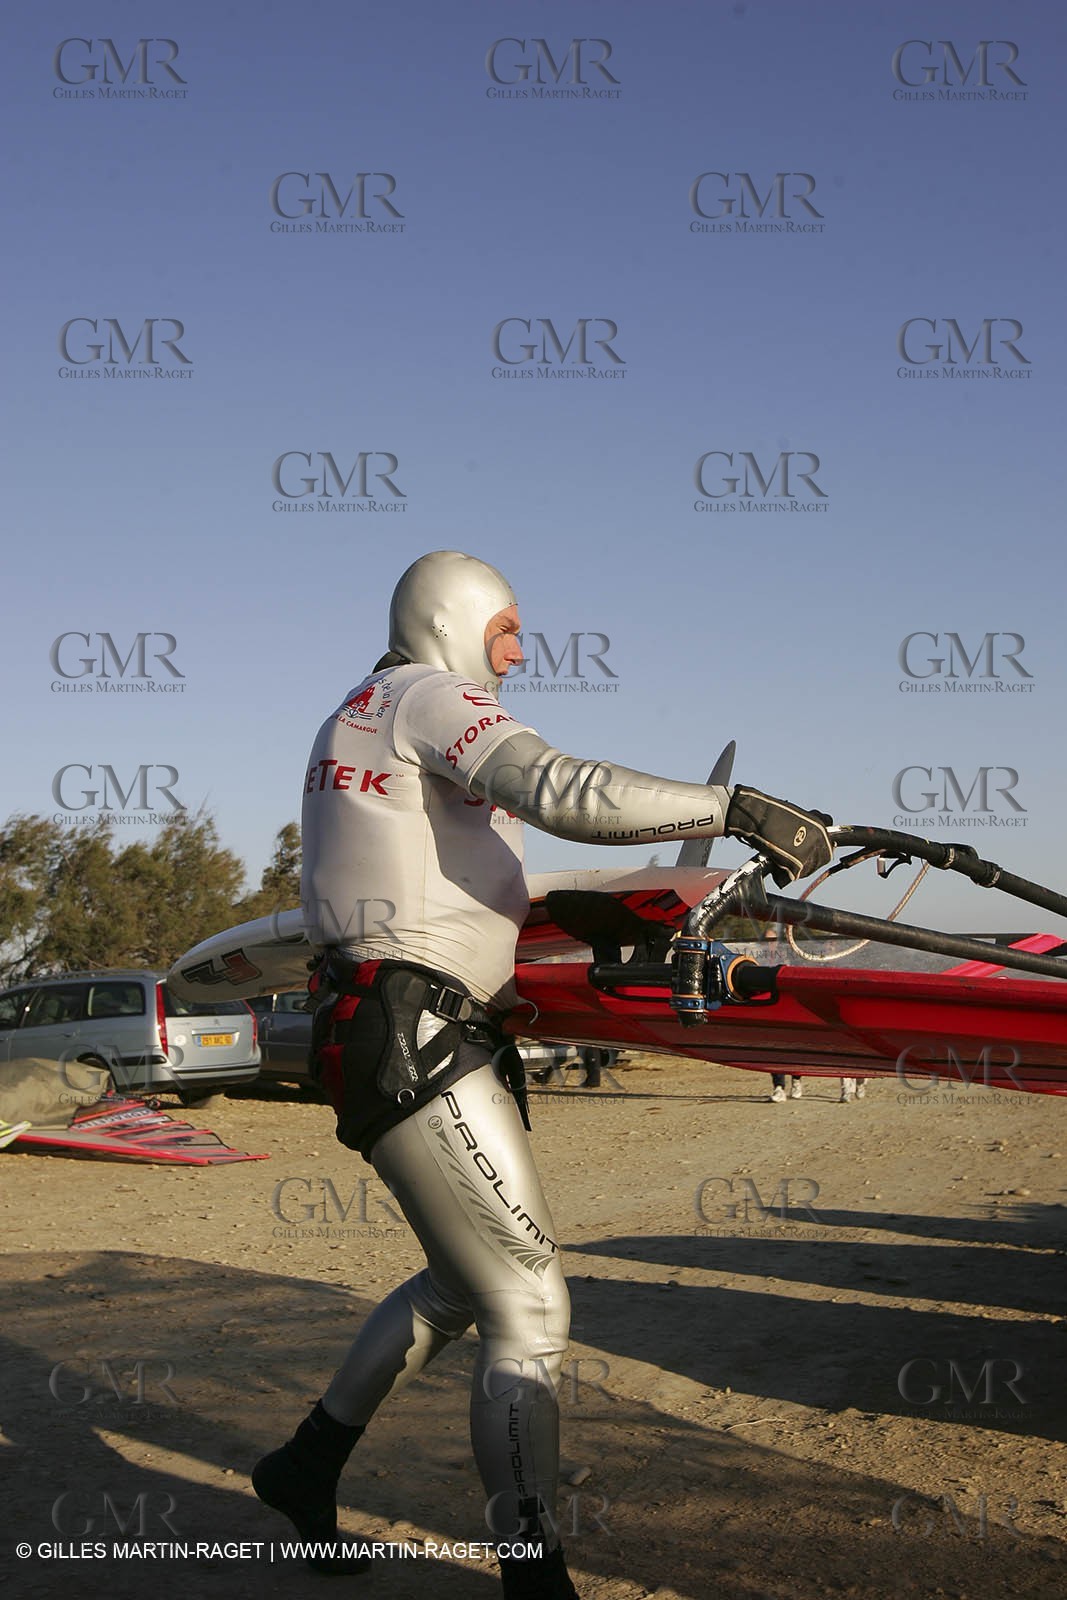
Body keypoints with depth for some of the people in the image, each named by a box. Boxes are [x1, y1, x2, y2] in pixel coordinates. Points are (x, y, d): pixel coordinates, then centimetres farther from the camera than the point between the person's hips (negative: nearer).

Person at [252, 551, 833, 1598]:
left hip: (425, 1037, 11)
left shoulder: (356, 718, 24)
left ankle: (306, 1467, 32)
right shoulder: (429, 695, -7)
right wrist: (740, 810, -23)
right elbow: (565, 792, -24)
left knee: (461, 1287, 21)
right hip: (414, 1046, -11)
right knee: (529, 1312, -11)